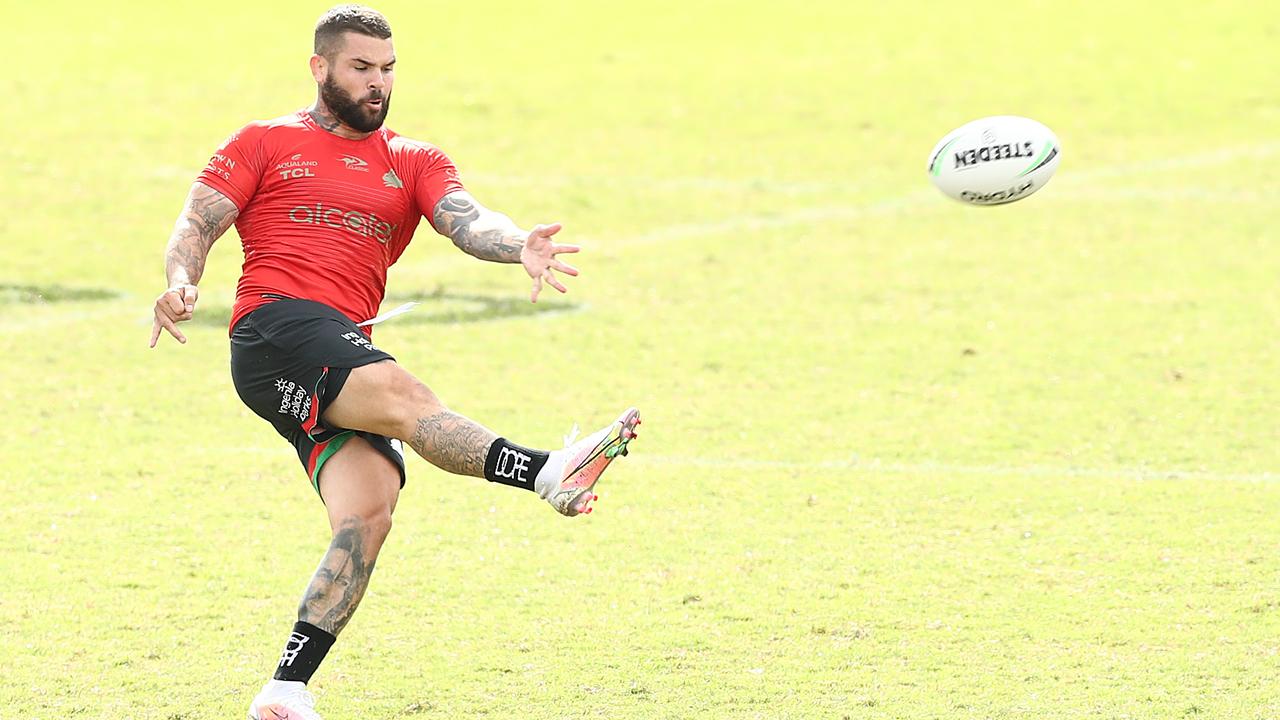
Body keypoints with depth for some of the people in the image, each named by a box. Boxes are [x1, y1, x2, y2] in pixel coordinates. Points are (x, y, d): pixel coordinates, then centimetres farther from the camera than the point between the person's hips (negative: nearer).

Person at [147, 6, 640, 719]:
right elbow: (199, 223, 9)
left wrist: (517, 244, -20)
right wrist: (181, 281, -15)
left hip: (347, 358, 4)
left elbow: (468, 220, 3)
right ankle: (550, 472, -48)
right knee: (400, 394, -32)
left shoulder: (414, 163, 22)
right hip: (274, 332, -4)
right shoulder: (265, 143, 16)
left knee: (368, 512, -18)